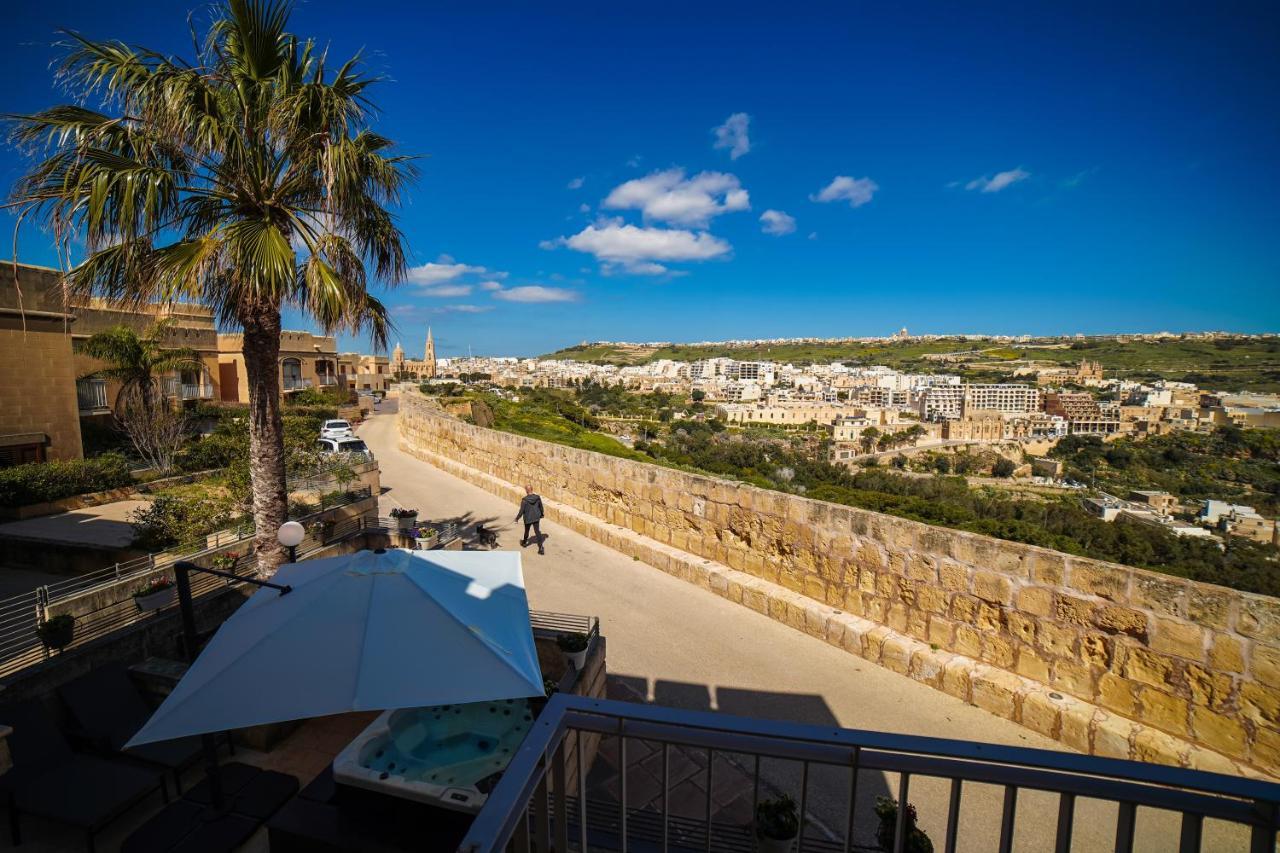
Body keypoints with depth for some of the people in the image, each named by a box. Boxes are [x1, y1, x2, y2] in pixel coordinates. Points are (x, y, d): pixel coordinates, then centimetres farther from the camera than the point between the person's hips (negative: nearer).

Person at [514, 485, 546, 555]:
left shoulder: (525, 500, -19)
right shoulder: (537, 498, -7)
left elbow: (521, 511, -16)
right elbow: (541, 507, 6)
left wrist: (517, 518, -1)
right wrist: (541, 514, 24)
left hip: (528, 518, -2)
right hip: (536, 518, 2)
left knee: (526, 531, 21)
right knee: (537, 531, 2)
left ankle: (524, 542, 46)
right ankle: (540, 548, -8)